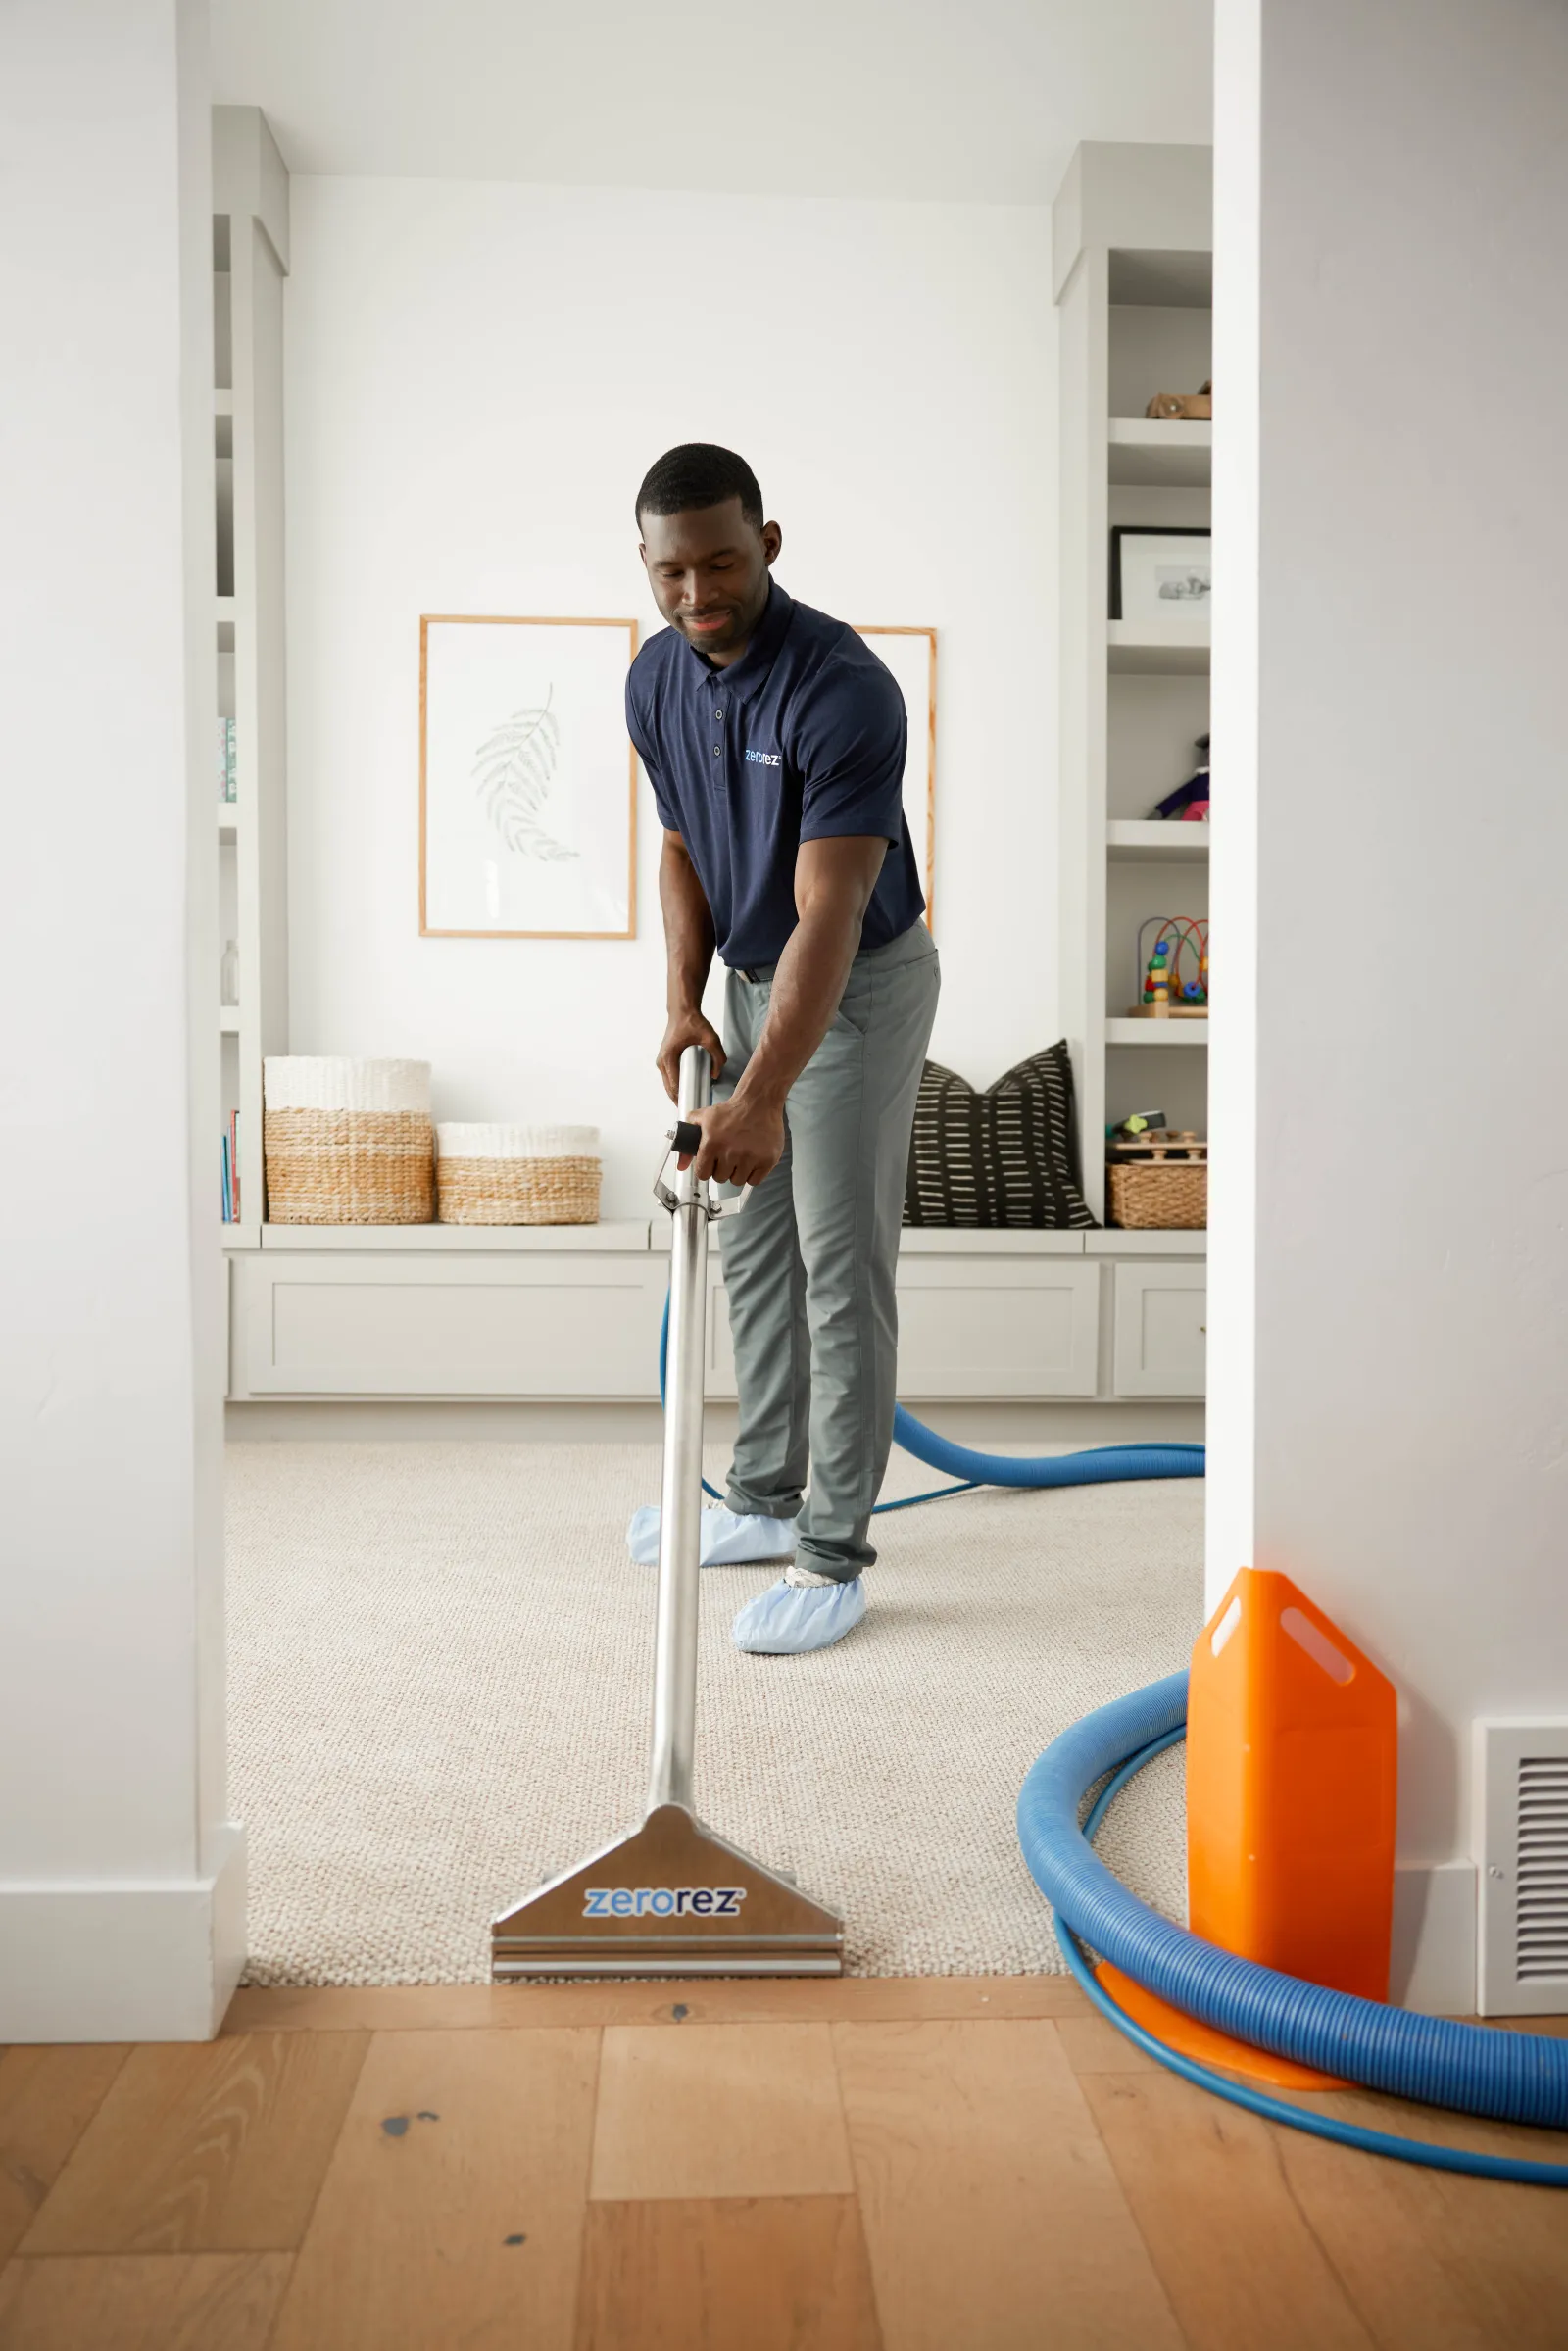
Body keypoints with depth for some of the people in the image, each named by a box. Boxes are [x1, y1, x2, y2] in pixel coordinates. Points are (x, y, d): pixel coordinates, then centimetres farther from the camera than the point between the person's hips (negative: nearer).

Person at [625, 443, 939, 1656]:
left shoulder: (843, 688, -28)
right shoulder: (657, 679, -3)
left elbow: (828, 916, -33)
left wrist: (763, 1096, -40)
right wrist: (685, 1000, -4)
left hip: (861, 987, -8)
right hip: (754, 980, 8)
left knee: (842, 1268, -6)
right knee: (753, 1252, 12)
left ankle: (835, 1555, 4)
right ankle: (766, 1499, 26)